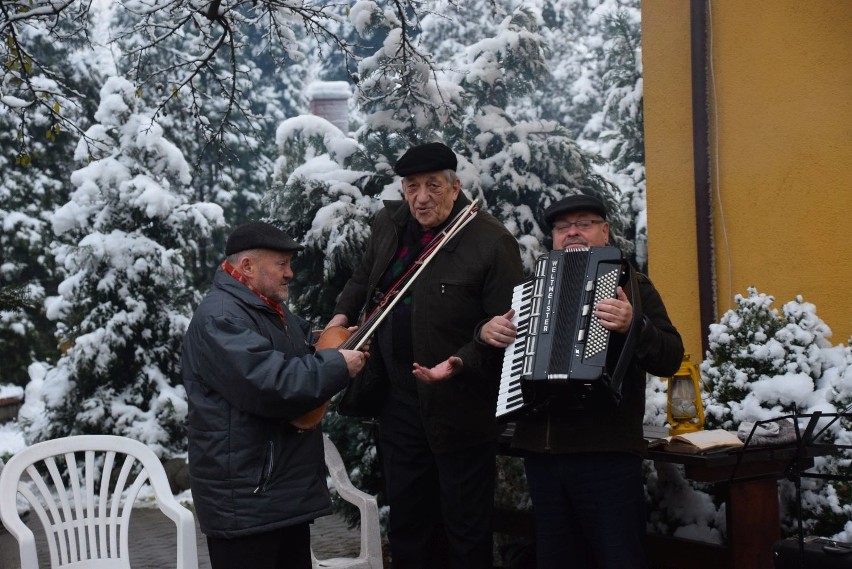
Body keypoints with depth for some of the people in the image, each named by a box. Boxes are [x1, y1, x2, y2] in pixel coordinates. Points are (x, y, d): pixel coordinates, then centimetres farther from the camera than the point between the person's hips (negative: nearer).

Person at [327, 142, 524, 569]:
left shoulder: (492, 242, -17)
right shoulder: (389, 224, 4)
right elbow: (364, 277, 24)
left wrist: (460, 363, -27)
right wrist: (343, 313, 10)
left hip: (459, 411, -6)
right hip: (398, 402, 6)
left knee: (466, 532, 7)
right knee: (406, 524, 19)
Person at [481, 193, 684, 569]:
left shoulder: (631, 286, 4)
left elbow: (670, 359, -7)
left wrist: (634, 327, -26)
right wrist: (489, 332, 5)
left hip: (607, 451, -4)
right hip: (540, 449, 5)